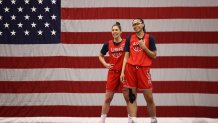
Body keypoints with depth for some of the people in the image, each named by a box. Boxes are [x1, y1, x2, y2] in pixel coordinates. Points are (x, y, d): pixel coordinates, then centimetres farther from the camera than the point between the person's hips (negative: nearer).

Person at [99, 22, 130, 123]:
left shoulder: (126, 42, -5)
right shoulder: (108, 44, 3)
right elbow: (101, 56, 17)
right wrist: (105, 64, 1)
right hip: (112, 73, 2)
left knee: (128, 97, 3)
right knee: (108, 98, 5)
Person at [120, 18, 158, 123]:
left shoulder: (149, 38, 4)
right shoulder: (129, 39, 10)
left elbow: (154, 56, 3)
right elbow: (126, 57, 8)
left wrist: (144, 47, -9)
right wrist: (122, 71, 1)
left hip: (143, 69, -2)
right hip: (130, 68, 2)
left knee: (149, 97, 0)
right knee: (132, 96, -1)